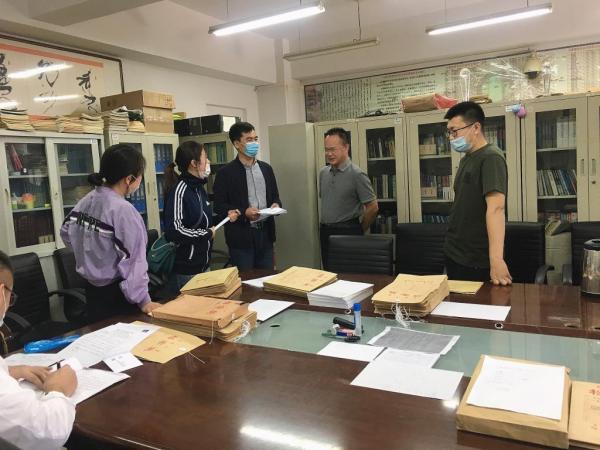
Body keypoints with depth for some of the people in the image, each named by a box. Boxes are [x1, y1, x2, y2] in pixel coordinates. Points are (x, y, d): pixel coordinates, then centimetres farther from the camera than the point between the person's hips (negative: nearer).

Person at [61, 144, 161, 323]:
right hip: (117, 295, -8)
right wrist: (143, 300, -17)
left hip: (92, 291, 8)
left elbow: (66, 233, 16)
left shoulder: (86, 201, 0)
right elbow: (132, 260, -22)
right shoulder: (123, 210, -23)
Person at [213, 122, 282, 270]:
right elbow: (219, 206, -8)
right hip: (241, 237, -5)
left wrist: (276, 205, -6)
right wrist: (244, 213, -21)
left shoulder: (266, 168, 11)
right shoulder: (226, 172, -6)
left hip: (265, 233, 5)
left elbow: (275, 196, 17)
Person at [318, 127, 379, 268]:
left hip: (347, 232, -6)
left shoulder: (357, 175, -13)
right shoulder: (323, 173, 8)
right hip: (325, 232, 6)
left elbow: (373, 207, -11)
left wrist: (359, 230, -1)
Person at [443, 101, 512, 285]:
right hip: (453, 253, 8)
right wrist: (452, 247, 13)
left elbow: (495, 208, -27)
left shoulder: (491, 158, -15)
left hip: (475, 260, -8)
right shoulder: (466, 159, 12)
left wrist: (496, 259, -36)